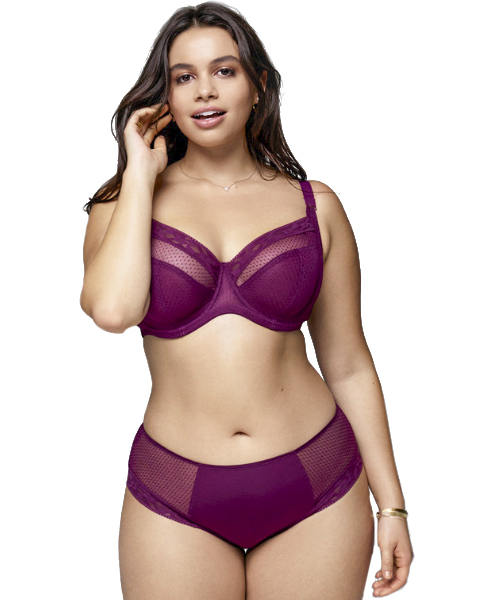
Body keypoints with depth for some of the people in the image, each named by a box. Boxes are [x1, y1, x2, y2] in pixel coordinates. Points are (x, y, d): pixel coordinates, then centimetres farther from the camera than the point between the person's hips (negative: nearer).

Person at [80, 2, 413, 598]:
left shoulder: (315, 206, 3)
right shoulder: (124, 205, 2)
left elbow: (349, 367, 5)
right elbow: (113, 308, -20)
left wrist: (391, 504, 5)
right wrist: (142, 174, -9)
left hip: (317, 489, 1)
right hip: (176, 503, 0)